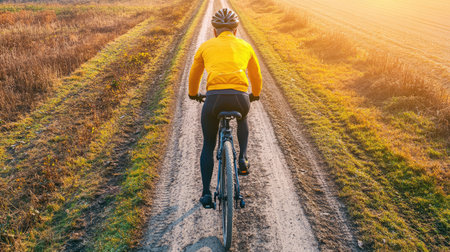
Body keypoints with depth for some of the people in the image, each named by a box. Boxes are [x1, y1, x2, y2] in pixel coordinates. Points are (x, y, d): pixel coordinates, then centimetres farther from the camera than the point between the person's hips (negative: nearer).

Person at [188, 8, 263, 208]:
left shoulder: (206, 46, 19)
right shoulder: (245, 46, 21)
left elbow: (194, 76, 30)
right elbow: (256, 77, 31)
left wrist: (193, 94, 49)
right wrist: (255, 95, 51)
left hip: (214, 98, -1)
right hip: (240, 98, 1)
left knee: (208, 146, 20)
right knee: (242, 119, 39)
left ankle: (206, 193, 19)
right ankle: (242, 159, 25)